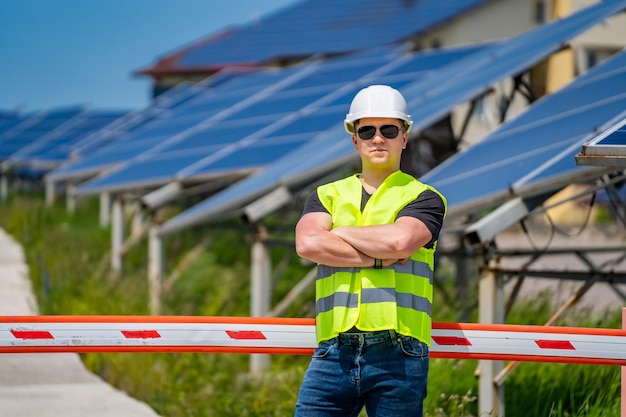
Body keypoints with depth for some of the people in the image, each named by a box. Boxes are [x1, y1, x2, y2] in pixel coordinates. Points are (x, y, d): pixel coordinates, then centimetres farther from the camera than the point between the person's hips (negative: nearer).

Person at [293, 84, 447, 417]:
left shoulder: (424, 199, 10)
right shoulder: (326, 196, 18)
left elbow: (400, 240, -12)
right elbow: (307, 244, -3)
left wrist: (341, 232, 3)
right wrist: (380, 258, -6)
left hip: (397, 356, -2)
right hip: (334, 354, 2)